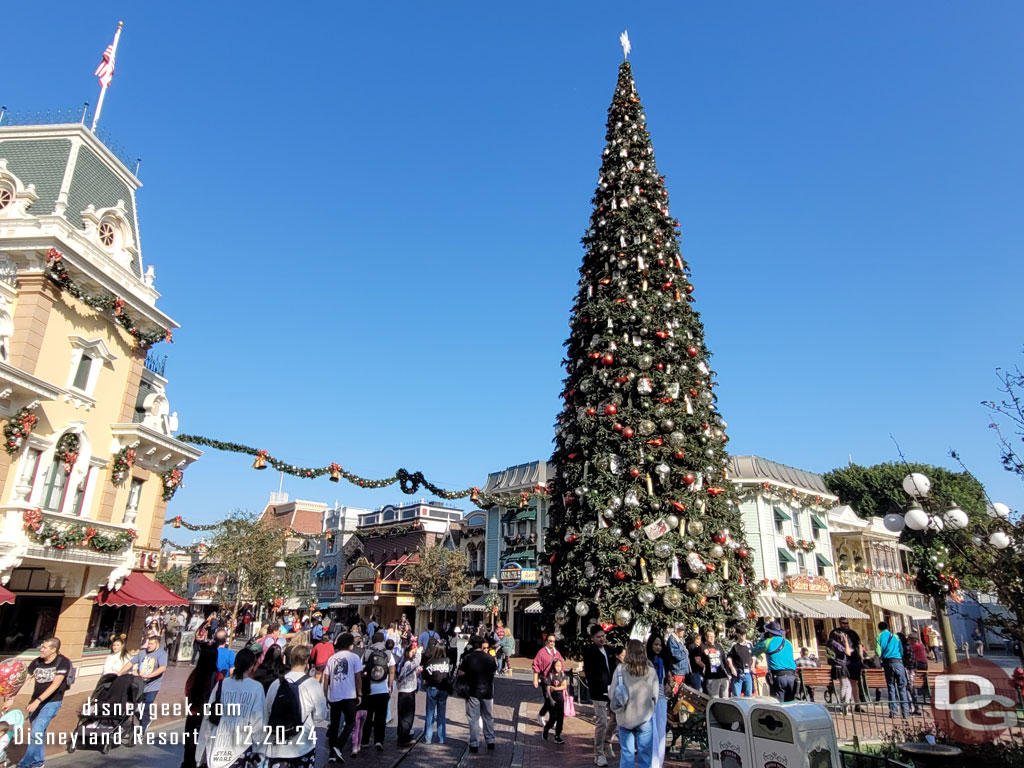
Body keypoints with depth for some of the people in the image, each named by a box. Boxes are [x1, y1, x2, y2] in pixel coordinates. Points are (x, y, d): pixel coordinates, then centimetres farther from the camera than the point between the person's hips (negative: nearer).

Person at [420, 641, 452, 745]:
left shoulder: (429, 662, -11)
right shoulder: (447, 661, -6)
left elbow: (422, 676, -5)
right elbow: (450, 675, 4)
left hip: (432, 689, -2)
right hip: (444, 690, 2)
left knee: (430, 714, 9)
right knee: (441, 715, 11)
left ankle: (427, 739, 11)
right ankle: (441, 739, 15)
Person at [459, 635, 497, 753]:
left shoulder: (468, 658, -13)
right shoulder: (490, 658, -6)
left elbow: (460, 673, -7)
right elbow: (495, 670, 8)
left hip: (473, 692, -2)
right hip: (488, 691, 3)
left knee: (473, 719, 6)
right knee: (488, 717, 17)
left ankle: (474, 744, 7)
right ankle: (490, 742, 24)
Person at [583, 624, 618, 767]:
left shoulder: (609, 650, 9)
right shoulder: (589, 653, -12)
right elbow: (589, 674, -16)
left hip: (612, 691, 7)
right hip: (599, 693, -7)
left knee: (616, 719, 16)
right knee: (601, 723, -5)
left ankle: (606, 743, 37)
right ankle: (599, 754, 8)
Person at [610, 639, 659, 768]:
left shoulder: (620, 669, -12)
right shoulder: (650, 671, -9)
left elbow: (613, 694, -6)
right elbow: (655, 696, -1)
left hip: (625, 717, 0)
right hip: (645, 718, 0)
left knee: (627, 752, 10)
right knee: (645, 751, 13)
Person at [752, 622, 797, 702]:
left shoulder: (767, 642, 0)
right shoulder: (788, 643, 15)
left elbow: (754, 652, 14)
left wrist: (763, 638, 19)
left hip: (778, 677, -5)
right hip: (792, 676, 5)